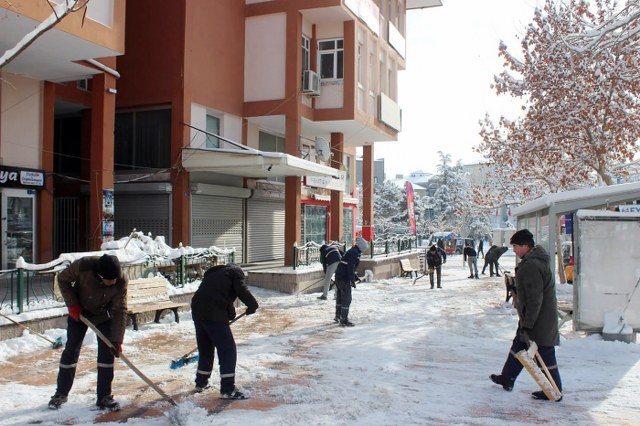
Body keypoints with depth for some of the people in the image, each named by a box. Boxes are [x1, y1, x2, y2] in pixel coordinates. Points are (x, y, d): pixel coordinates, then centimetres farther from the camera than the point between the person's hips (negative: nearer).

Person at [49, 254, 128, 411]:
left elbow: (120, 312, -24)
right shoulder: (83, 266, -35)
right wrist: (72, 304, -20)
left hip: (104, 316, 0)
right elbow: (62, 279, -15)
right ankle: (61, 393, 21)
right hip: (78, 312, 0)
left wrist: (117, 340, -27)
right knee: (71, 351, 3)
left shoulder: (121, 282, -31)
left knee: (107, 352, -5)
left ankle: (104, 396, 6)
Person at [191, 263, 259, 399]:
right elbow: (242, 290, -8)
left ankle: (201, 383, 35)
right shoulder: (236, 271, 11)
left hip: (197, 311, 8)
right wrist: (252, 305, 2)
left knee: (205, 348, 23)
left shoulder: (214, 273, 32)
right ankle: (227, 390, -1)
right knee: (228, 350, -1)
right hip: (214, 314, -8)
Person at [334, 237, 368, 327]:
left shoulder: (351, 252, 17)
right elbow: (350, 268, -21)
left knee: (340, 297, 21)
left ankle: (338, 316, 33)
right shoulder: (354, 253, -14)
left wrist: (355, 277, 25)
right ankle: (344, 320, -2)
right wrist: (353, 280, -20)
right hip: (344, 279, -10)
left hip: (338, 277, 10)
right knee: (346, 299, -4)